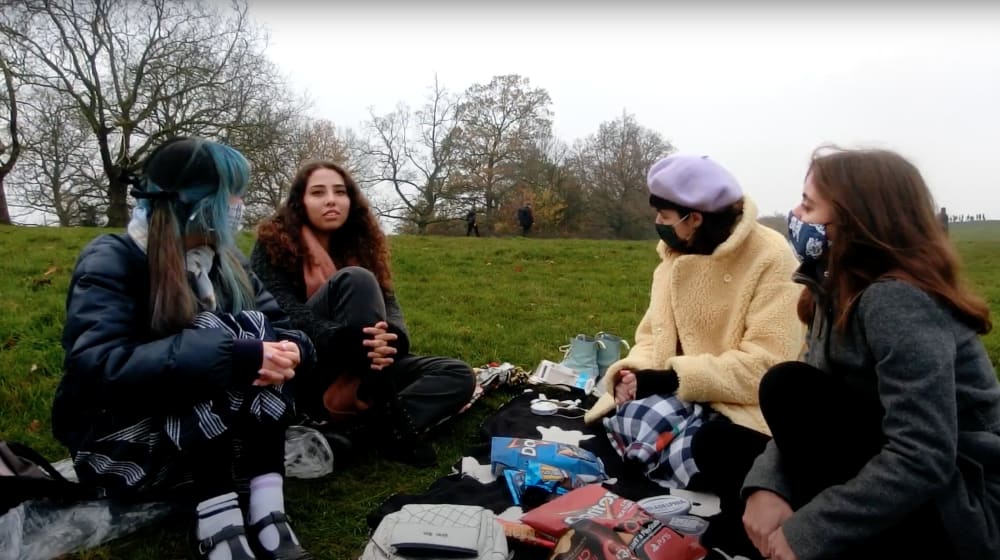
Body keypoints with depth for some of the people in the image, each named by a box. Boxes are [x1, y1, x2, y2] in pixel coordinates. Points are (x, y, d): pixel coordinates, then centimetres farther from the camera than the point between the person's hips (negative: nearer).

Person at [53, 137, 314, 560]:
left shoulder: (221, 258, 3)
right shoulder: (112, 261, -15)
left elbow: (281, 327, -2)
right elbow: (97, 367, -31)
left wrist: (291, 350, -27)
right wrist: (231, 356, -39)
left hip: (208, 431, 6)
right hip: (119, 445, -5)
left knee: (258, 331, -20)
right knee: (219, 333, -27)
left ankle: (267, 514, -26)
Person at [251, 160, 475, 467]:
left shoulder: (359, 243, 12)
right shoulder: (273, 244, -3)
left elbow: (389, 304, -2)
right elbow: (286, 313, -19)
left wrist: (390, 340, -27)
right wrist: (347, 340, -37)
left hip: (361, 370, 6)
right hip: (303, 373, -5)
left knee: (459, 375, -11)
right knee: (355, 279, -29)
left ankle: (353, 425, -30)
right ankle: (388, 418, -31)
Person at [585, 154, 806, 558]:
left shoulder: (771, 258, -13)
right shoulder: (675, 254, 10)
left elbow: (764, 366, -21)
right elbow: (655, 333, 11)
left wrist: (673, 378, -22)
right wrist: (636, 370, -11)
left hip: (745, 405, -5)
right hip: (683, 396, 6)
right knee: (623, 422, -24)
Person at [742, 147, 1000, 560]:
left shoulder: (897, 302, -24)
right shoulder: (841, 292, 4)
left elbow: (924, 461, -31)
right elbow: (809, 416, 2)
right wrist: (767, 485, -16)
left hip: (960, 516, -8)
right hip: (901, 496, 9)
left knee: (789, 387, -20)